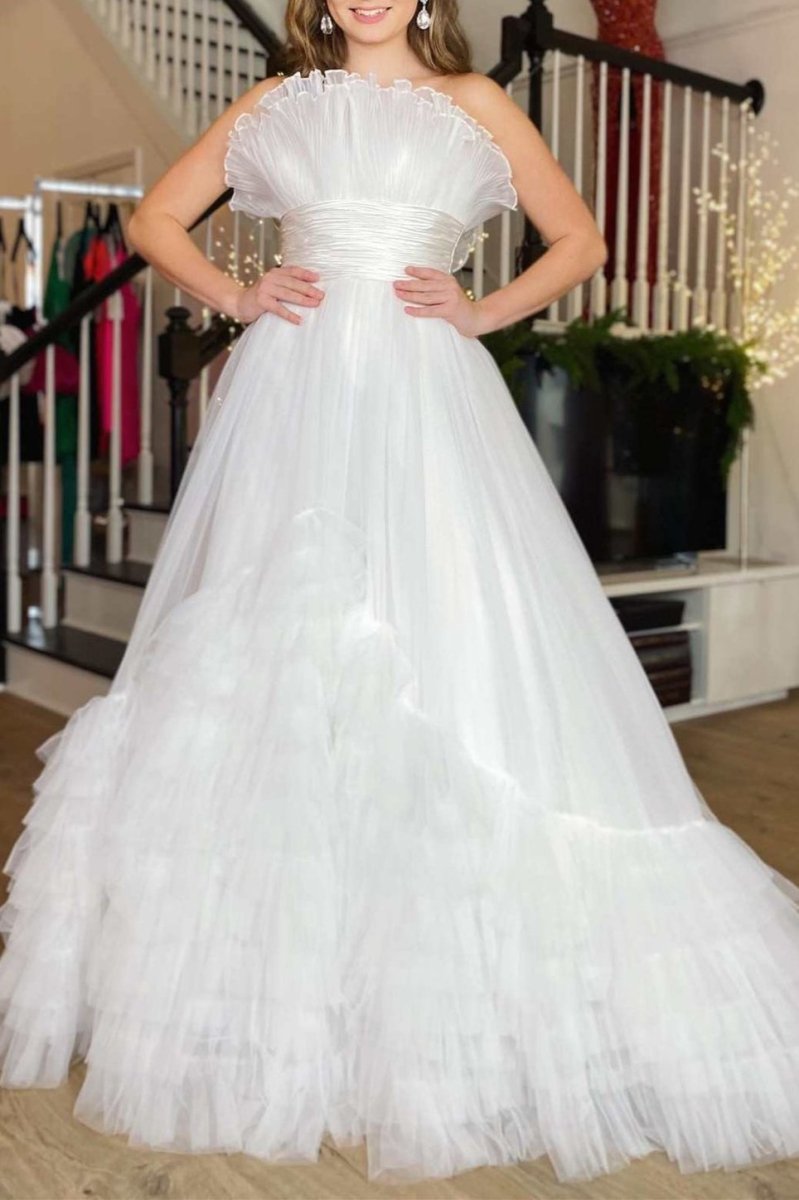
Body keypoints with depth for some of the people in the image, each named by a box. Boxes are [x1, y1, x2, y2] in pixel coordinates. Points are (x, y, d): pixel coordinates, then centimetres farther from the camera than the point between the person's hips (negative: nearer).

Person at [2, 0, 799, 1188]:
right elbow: (156, 218, 21)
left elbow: (582, 239, 17)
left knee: (452, 666, -9)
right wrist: (236, 296, 4)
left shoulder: (473, 101, 15)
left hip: (426, 403, -1)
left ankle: (450, 1012, 3)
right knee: (271, 665, -2)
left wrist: (485, 311, 2)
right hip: (293, 400, 2)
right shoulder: (277, 103, 18)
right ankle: (270, 993, 9)